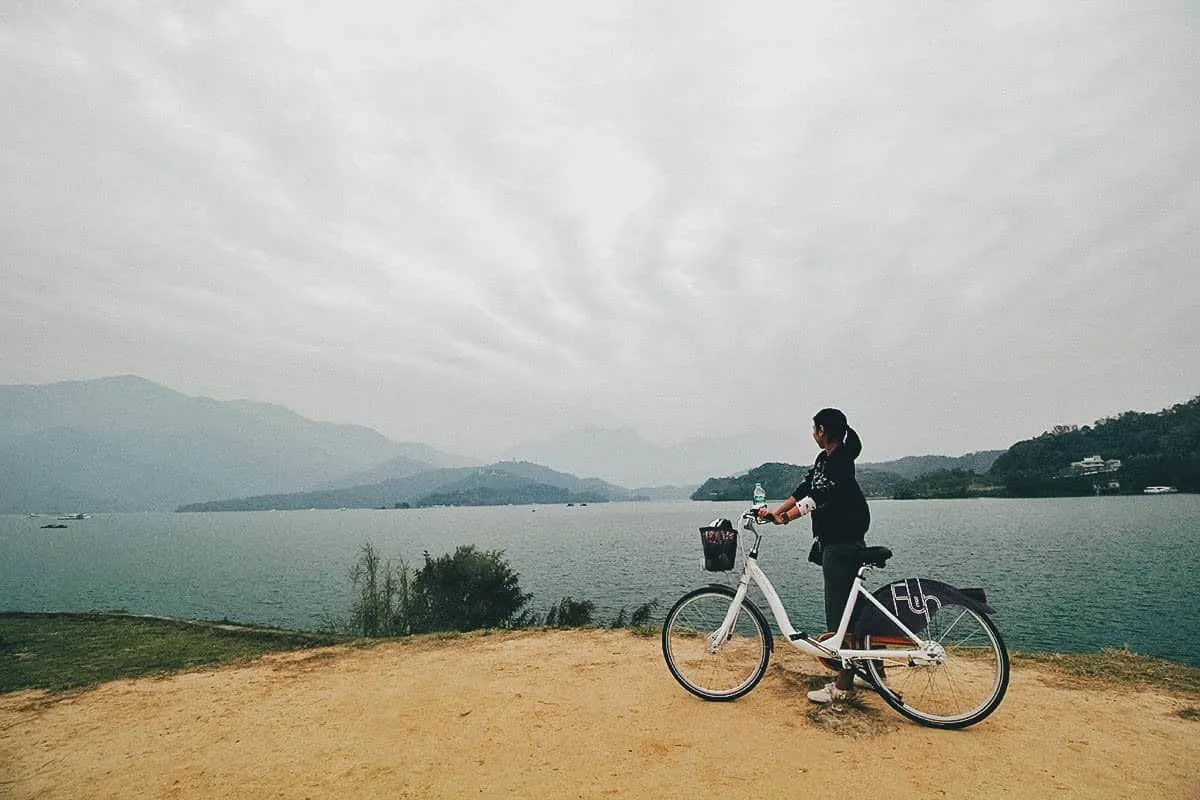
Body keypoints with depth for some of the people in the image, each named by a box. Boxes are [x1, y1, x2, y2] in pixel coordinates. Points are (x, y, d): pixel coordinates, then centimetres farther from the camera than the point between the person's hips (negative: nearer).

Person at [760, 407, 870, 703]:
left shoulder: (841, 461, -17)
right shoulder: (825, 459, 13)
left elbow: (818, 496, -26)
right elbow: (805, 489, 12)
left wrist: (785, 517, -31)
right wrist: (775, 512, 6)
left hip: (844, 543, -10)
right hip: (833, 542, 10)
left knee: (841, 611, -4)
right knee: (845, 608, 16)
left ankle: (843, 686, 5)